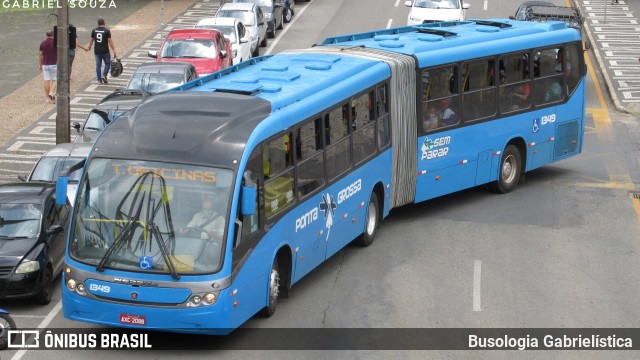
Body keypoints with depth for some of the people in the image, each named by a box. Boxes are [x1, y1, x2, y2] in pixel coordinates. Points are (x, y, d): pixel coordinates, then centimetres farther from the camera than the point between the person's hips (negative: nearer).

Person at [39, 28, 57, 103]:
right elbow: (59, 54, -7)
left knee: (47, 81, 4)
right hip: (54, 64, -2)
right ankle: (51, 92, -14)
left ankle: (48, 98, 5)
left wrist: (40, 65, 14)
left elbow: (41, 55, 4)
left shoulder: (42, 43, 0)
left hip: (45, 64, 2)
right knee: (54, 80, 9)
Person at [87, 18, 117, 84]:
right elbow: (110, 41, -11)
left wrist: (89, 47, 31)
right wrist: (114, 50, -7)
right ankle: (104, 75, -5)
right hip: (105, 51, -3)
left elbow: (91, 40, 14)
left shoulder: (94, 31, 3)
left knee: (98, 65, 8)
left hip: (97, 51, 3)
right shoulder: (107, 31, -8)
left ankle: (99, 79, 9)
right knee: (107, 63, 12)